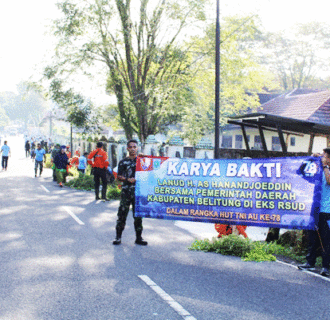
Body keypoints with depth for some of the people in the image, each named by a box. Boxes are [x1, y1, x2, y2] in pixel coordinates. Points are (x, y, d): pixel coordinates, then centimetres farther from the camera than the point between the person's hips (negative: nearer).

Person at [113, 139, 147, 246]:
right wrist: (127, 179, -14)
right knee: (122, 213, -2)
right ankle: (118, 237, 7)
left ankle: (138, 237, 13)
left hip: (138, 190, 1)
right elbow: (119, 176, 3)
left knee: (138, 214, 5)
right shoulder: (123, 162, 7)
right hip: (126, 191, -1)